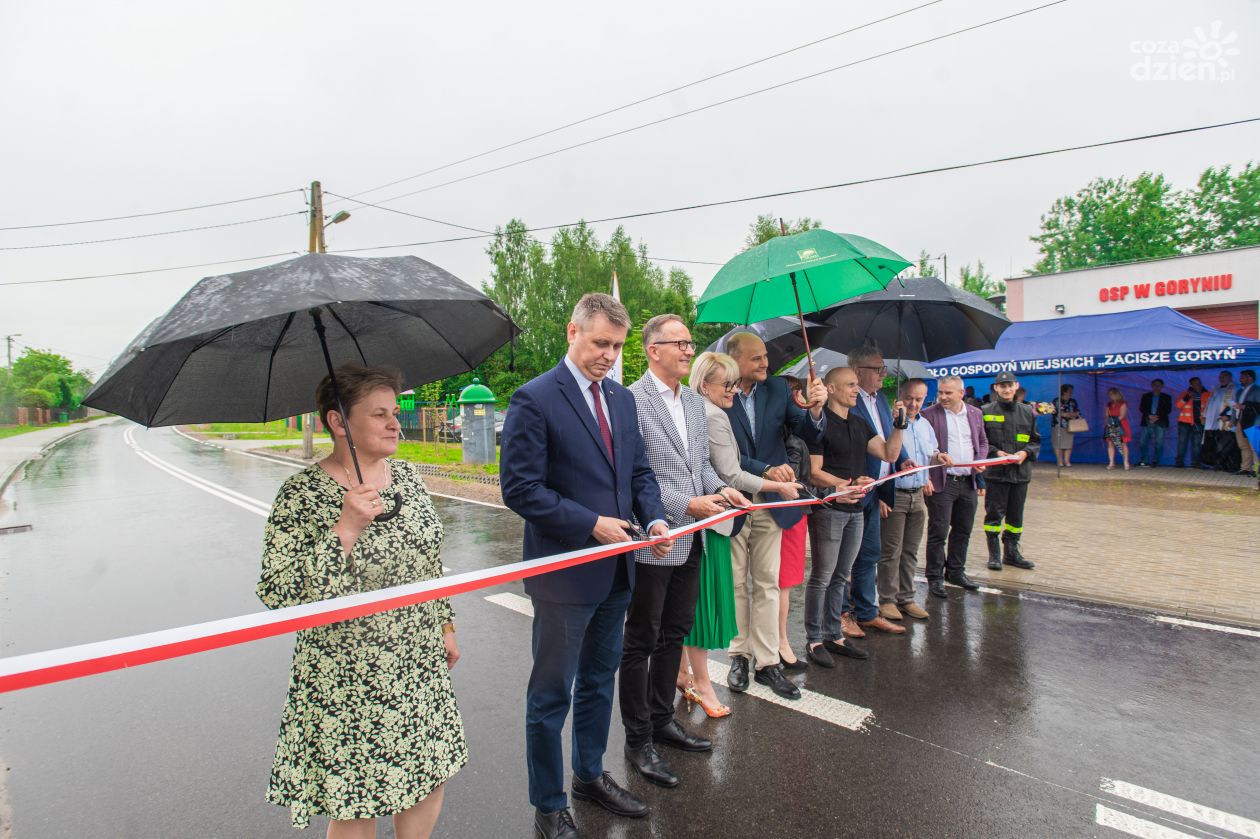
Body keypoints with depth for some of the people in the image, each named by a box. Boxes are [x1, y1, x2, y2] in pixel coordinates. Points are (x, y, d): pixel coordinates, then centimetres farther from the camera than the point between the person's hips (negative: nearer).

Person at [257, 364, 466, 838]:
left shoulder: (406, 476, 1)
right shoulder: (302, 496, -16)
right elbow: (278, 596, -21)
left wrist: (445, 624, 15)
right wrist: (345, 530, -29)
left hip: (421, 666, 6)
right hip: (349, 683, -5)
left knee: (430, 778, 18)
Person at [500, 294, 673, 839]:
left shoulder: (622, 399, 8)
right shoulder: (534, 399, -14)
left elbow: (639, 471, 12)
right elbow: (520, 489, -18)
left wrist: (654, 519, -6)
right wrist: (591, 524, -21)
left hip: (616, 569, 7)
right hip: (565, 571, -7)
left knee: (599, 681, 23)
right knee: (551, 695, 10)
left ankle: (590, 776, 46)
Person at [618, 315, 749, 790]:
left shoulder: (694, 401, 11)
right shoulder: (632, 401, -15)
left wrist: (720, 488, -1)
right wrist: (687, 505, -21)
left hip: (689, 541, 8)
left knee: (674, 635, 20)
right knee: (641, 642, 8)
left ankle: (662, 719, 38)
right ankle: (638, 740, 24)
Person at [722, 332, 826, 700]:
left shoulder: (777, 388, -1)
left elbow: (808, 435, -3)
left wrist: (814, 410, -22)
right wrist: (765, 470, -25)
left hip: (770, 503, 3)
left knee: (767, 584, 12)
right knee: (736, 584, 13)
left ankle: (767, 662, 25)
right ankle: (740, 655, 31)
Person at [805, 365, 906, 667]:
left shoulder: (860, 424, 14)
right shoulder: (820, 423, -10)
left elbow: (889, 453, 12)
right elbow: (814, 472, -13)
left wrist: (899, 424, 2)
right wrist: (846, 484, -22)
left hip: (855, 509, 8)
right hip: (828, 509, -8)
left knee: (841, 576, 15)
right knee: (822, 576, 0)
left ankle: (834, 635, 26)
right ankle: (814, 640, 11)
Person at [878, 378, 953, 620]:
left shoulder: (925, 425, 14)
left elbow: (930, 455, 24)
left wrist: (938, 457, 2)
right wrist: (898, 466, -29)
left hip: (918, 495, 7)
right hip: (894, 494, -7)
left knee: (910, 551, 13)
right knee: (891, 552, -1)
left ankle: (906, 598, 24)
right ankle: (887, 600, 10)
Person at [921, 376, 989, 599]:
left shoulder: (975, 413, 11)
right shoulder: (929, 414, -6)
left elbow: (983, 442, 18)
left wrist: (980, 461, 2)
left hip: (969, 482, 5)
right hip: (941, 482, -5)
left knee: (963, 531, 14)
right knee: (939, 532, -2)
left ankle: (956, 571, 28)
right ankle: (935, 578, 8)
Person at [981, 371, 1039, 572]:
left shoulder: (1027, 412, 9)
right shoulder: (986, 411, -1)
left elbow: (1035, 440, 14)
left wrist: (1026, 452, -5)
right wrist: (996, 452, -13)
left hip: (1021, 471, 4)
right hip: (995, 471, -3)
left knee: (1016, 514, 11)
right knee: (994, 513, -1)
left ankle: (1011, 552, 24)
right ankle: (994, 554, 9)